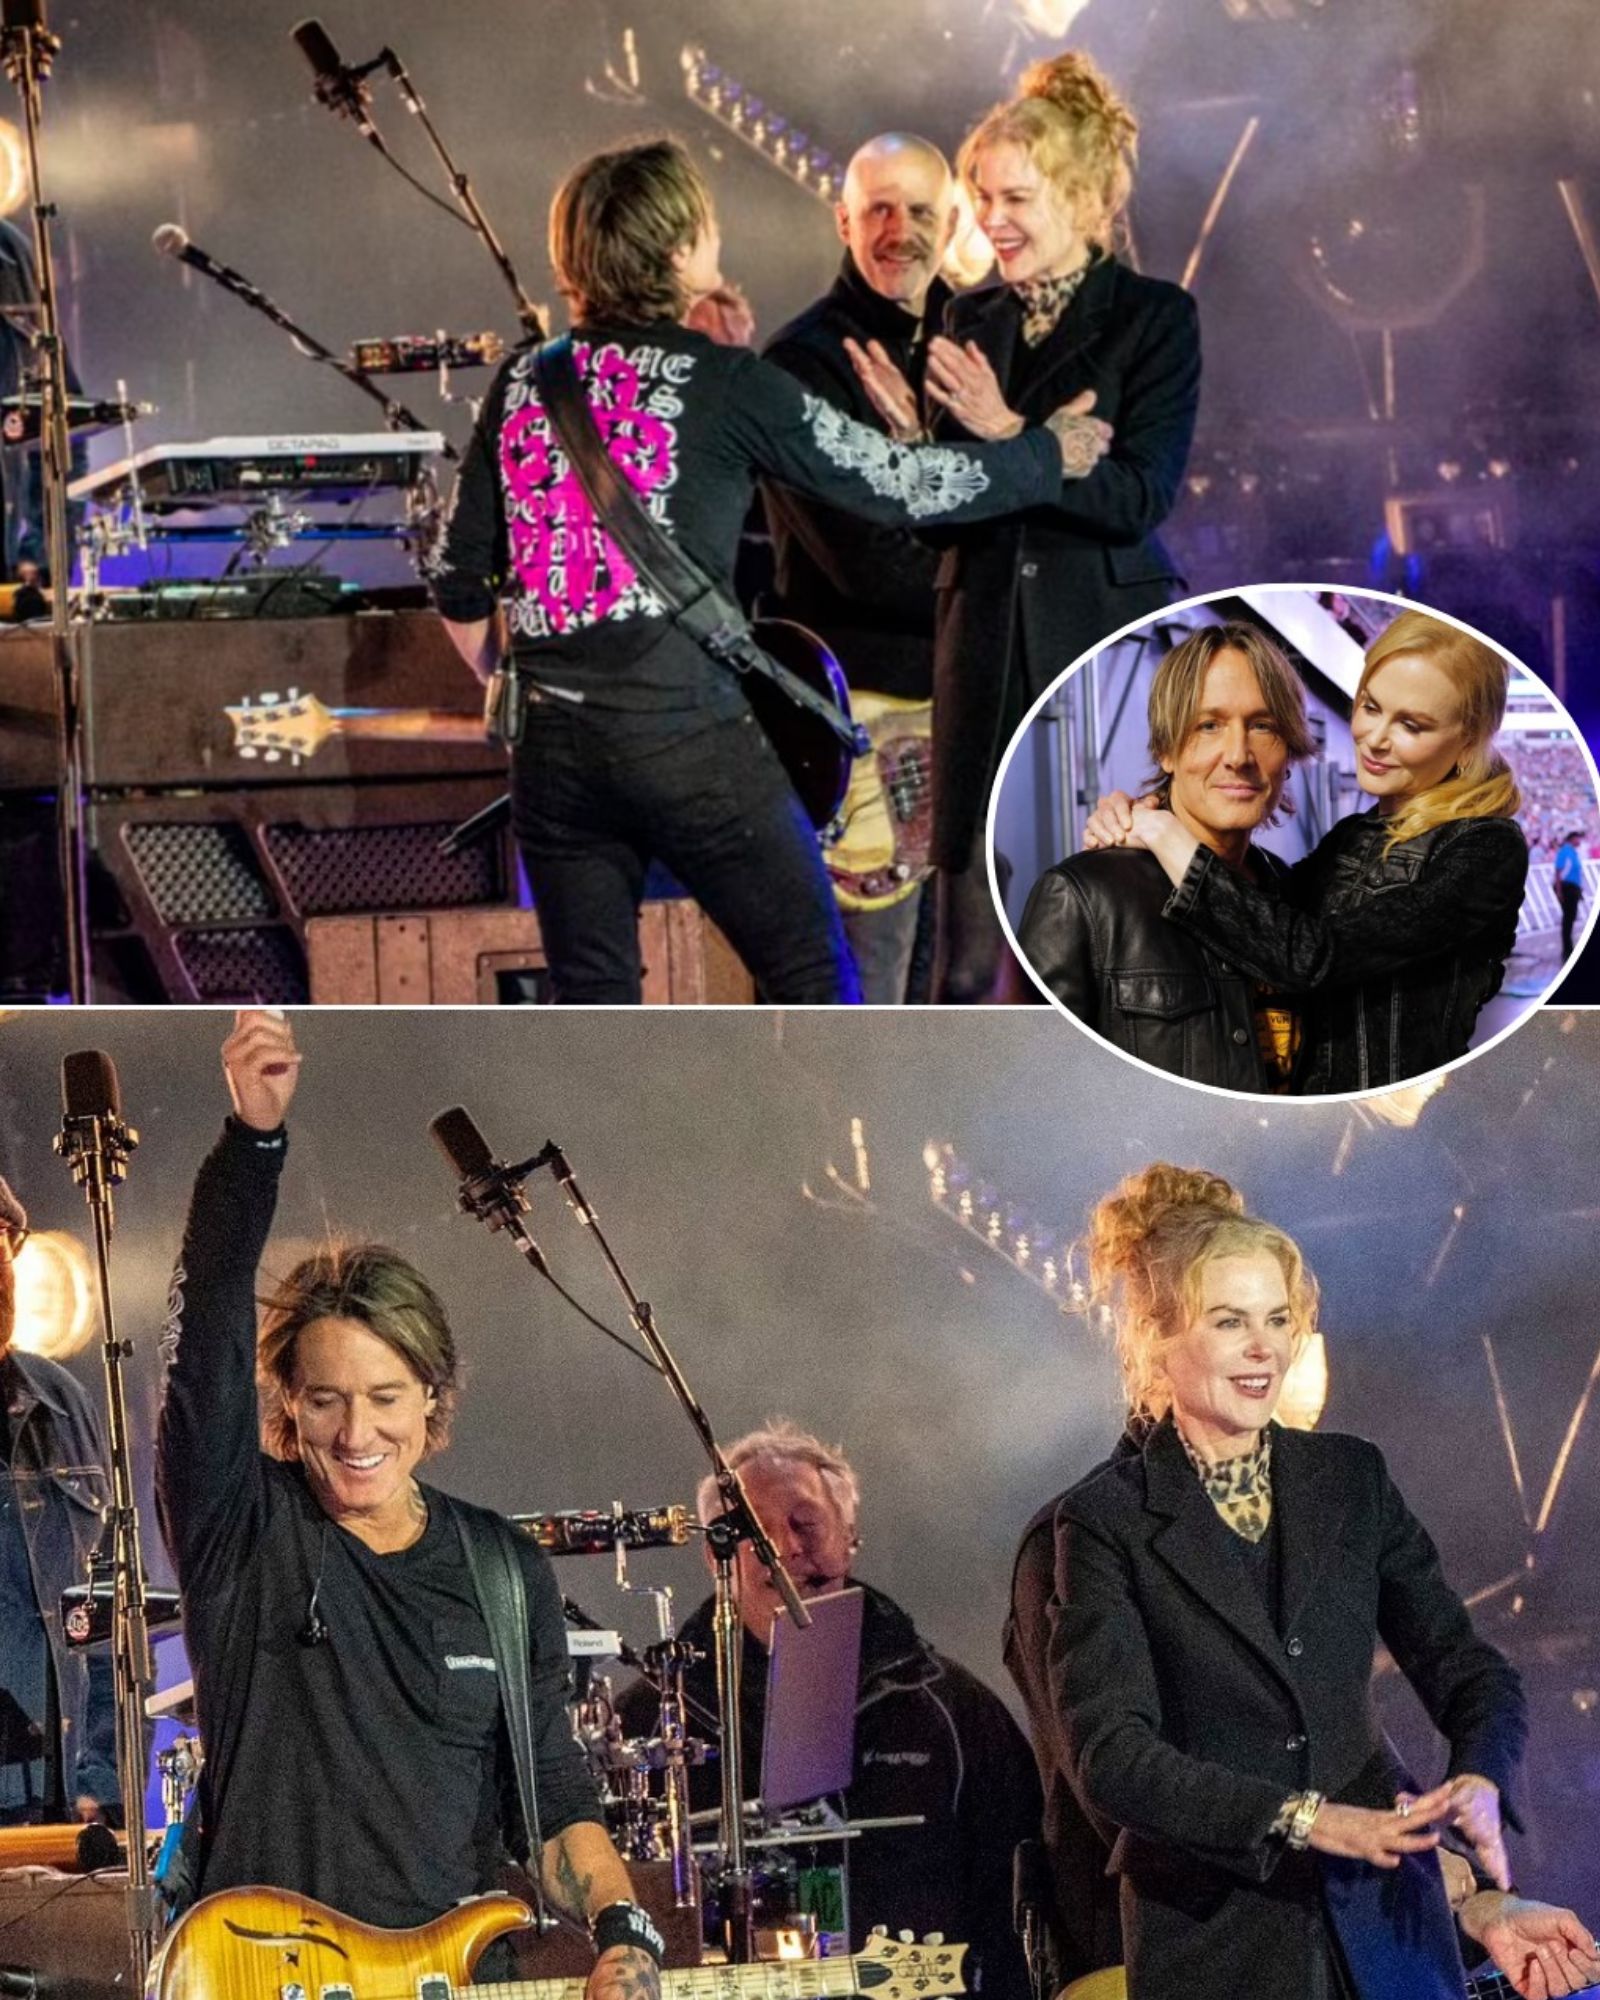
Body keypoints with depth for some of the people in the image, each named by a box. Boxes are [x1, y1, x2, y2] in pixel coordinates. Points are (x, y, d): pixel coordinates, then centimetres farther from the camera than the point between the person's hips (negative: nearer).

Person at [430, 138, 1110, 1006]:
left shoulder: (521, 382, 8)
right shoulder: (724, 384, -4)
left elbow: (459, 583, 10)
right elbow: (902, 484, 1)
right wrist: (1053, 454, 16)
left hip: (550, 741, 5)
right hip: (686, 730, -5)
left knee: (591, 1001, 11)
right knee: (811, 980, 7)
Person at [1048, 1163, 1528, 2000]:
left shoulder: (1351, 1478, 7)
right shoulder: (1106, 1521, -6)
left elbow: (1466, 1670, 5)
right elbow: (1109, 1758, -13)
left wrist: (1479, 1783, -16)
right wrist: (1302, 1820, -22)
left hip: (1384, 1917, 4)